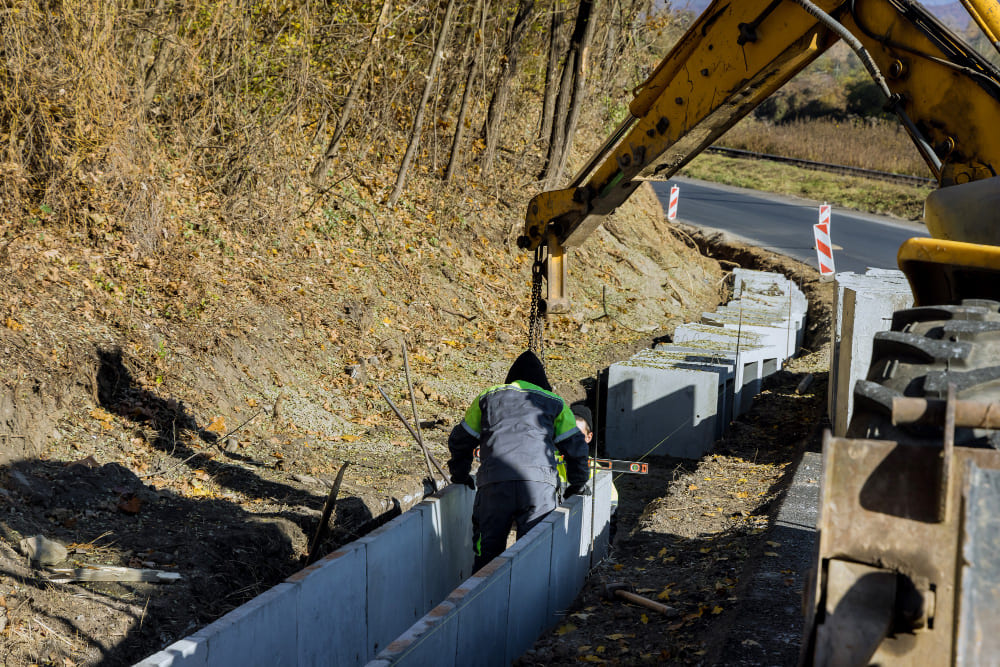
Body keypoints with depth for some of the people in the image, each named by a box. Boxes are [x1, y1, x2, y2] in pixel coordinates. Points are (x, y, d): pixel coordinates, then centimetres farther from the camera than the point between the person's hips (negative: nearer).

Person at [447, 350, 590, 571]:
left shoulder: (487, 398, 26)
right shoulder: (555, 403, 23)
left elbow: (460, 440, 28)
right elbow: (575, 446, 22)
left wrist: (461, 475, 42)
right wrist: (578, 484, 34)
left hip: (493, 481, 1)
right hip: (540, 481, 0)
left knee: (488, 550, 7)